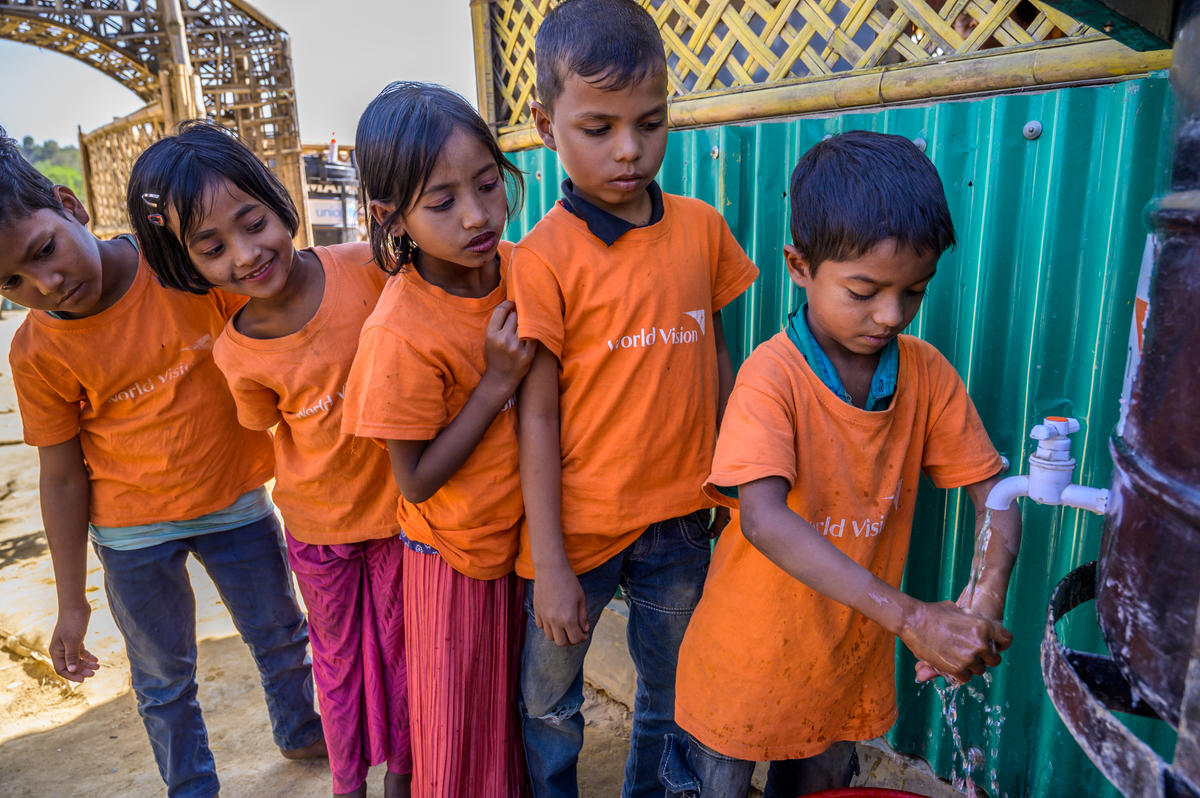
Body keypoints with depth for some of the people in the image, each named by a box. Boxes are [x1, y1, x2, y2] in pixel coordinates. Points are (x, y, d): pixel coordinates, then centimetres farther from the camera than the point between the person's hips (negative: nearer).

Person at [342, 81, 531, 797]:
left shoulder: (514, 266, -10)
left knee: (518, 695, 26)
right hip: (455, 551, -5)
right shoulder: (402, 335, -28)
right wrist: (496, 382, -27)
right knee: (458, 719, 16)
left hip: (524, 528, 6)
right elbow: (417, 481, -21)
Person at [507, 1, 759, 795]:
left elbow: (717, 358, 8)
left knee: (672, 698, 23)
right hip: (579, 523, -3)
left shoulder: (702, 229, -1)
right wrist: (550, 564, -11)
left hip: (680, 521, 4)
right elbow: (537, 415, -12)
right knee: (549, 704, 17)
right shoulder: (543, 257, -12)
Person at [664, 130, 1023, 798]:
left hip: (855, 657, 5)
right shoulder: (772, 375, -23)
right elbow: (762, 518, -35)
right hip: (751, 660, -4)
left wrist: (987, 591, -24)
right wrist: (909, 616, -40)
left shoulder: (927, 374, -7)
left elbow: (993, 488, -4)